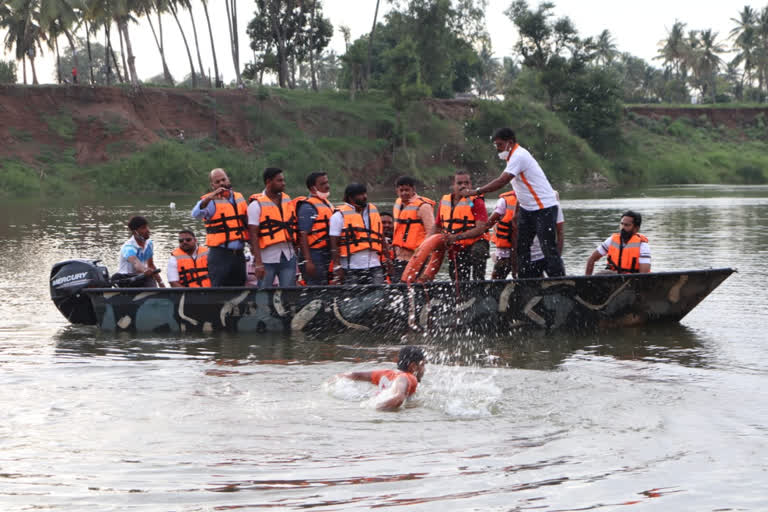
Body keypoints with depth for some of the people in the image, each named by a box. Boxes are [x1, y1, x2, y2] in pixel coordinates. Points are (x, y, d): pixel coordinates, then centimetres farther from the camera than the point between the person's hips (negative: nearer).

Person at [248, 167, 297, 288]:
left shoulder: (287, 200, 10)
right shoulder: (257, 205, -8)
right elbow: (253, 235, -12)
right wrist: (258, 263, -19)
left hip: (288, 257, 5)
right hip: (267, 259, -5)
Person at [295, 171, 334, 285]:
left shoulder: (327, 203, 17)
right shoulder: (307, 207, -13)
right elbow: (303, 235, -19)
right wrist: (307, 261, -25)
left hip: (328, 254, 9)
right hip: (314, 254, -9)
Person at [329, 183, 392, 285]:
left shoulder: (374, 210, 14)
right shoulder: (340, 215, -3)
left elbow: (381, 237, 20)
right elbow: (334, 244, -7)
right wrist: (337, 266, -14)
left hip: (374, 266, 4)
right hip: (351, 269, -4)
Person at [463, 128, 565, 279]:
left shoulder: (519, 156, -19)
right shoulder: (515, 156, 12)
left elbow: (501, 182, -27)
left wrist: (476, 192, -25)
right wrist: (516, 211, 13)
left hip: (544, 208, -10)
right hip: (527, 208, 10)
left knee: (548, 248, -10)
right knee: (522, 246, 8)